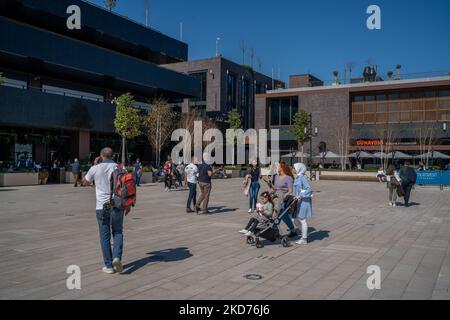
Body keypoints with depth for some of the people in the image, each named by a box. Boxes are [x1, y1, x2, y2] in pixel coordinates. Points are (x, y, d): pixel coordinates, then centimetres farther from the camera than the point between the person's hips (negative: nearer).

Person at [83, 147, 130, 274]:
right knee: (118, 233, 16)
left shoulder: (95, 169, -2)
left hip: (102, 207, -1)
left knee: (105, 236, 9)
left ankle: (109, 265, 10)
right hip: (117, 206, 1)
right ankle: (117, 257, -6)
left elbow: (85, 183, 15)